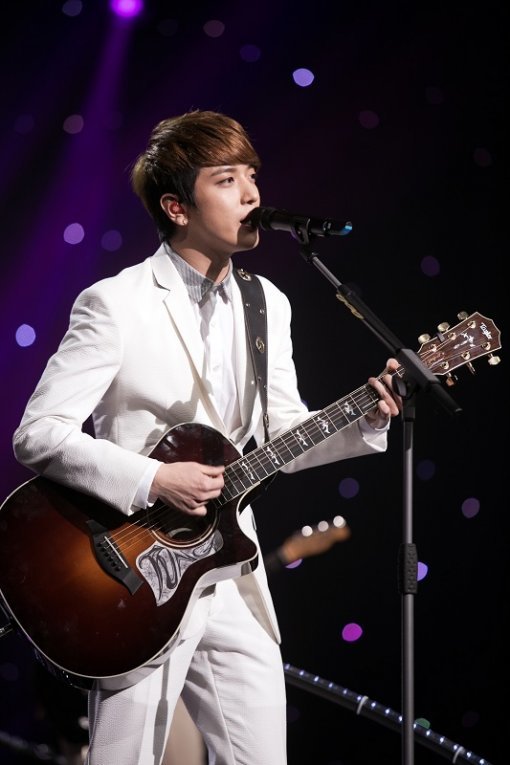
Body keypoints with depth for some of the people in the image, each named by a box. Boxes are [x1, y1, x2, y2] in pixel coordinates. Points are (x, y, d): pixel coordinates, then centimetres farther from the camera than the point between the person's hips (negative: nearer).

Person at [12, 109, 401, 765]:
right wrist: (153, 481, -22)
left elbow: (283, 437, 13)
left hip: (231, 573, 6)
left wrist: (365, 420, -4)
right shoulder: (116, 305, -11)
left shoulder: (268, 305, 9)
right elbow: (37, 436, -14)